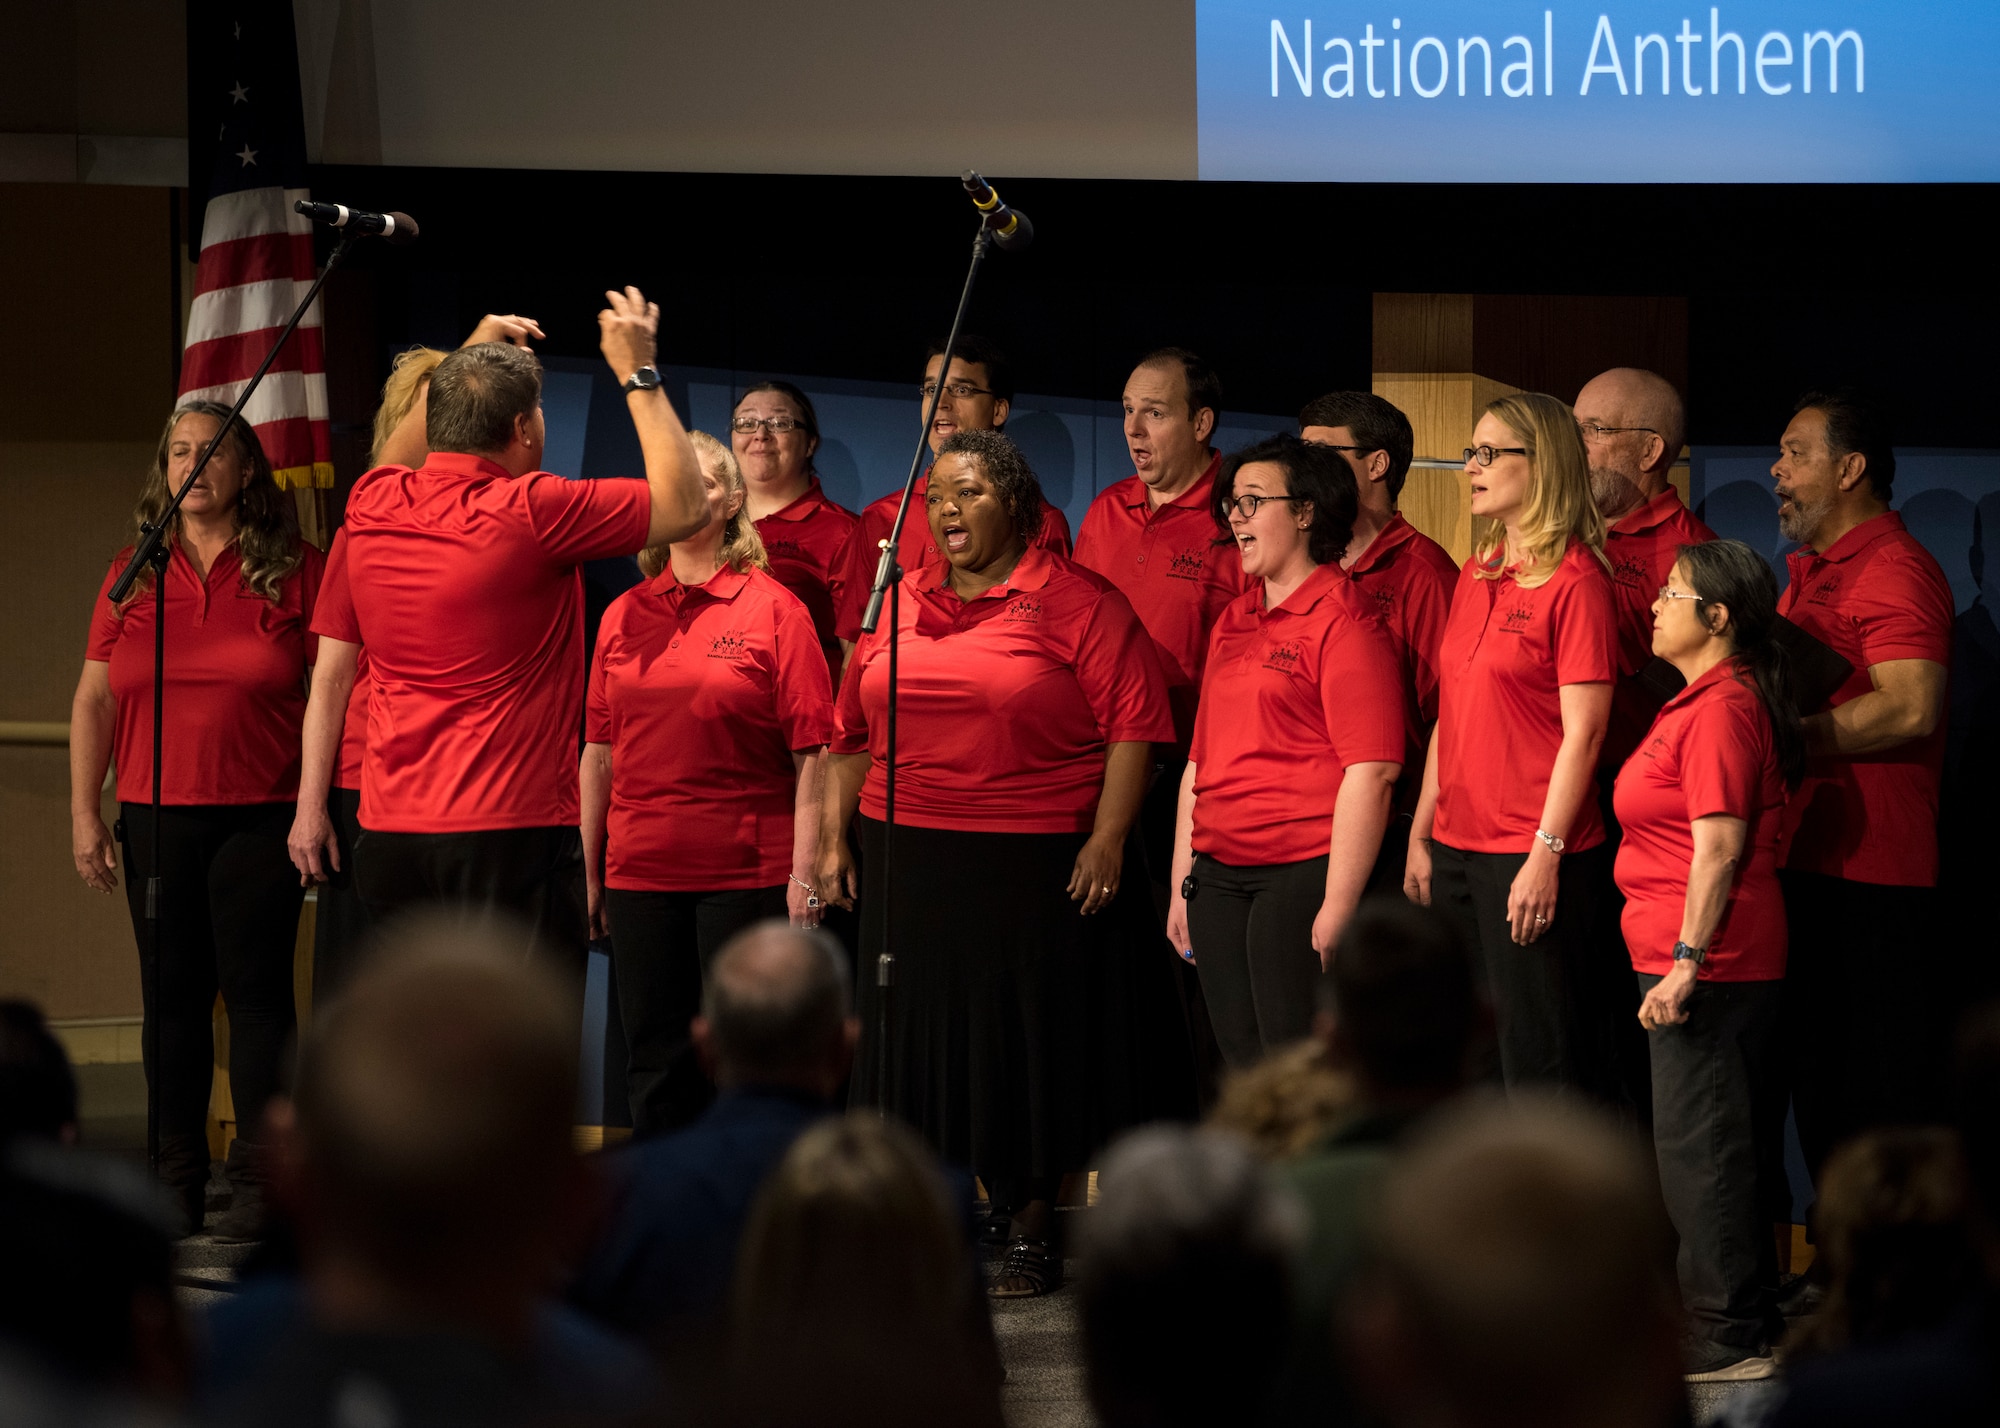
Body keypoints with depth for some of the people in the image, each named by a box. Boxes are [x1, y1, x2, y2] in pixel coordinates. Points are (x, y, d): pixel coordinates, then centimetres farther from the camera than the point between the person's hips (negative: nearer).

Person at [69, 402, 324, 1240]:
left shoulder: (294, 572, 0)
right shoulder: (133, 574, 9)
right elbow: (93, 700, 10)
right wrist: (84, 814, 4)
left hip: (260, 817, -3)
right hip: (157, 817, 3)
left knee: (256, 991, -4)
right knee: (172, 997, 6)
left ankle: (257, 1181, 0)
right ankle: (177, 1180, 12)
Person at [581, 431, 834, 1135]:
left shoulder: (773, 608, -2)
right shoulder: (623, 615, 10)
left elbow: (811, 753, -5)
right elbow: (599, 751, 13)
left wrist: (805, 875, -11)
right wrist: (591, 871, 10)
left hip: (747, 873, -3)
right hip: (639, 871, 4)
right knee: (654, 1059, 7)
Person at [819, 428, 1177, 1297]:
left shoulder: (1076, 604, -4)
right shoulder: (898, 606, 11)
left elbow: (1133, 726, -9)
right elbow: (852, 732, 17)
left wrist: (1107, 840, -16)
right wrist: (835, 837, 11)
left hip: (1036, 865, -4)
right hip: (909, 859, 5)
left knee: (1026, 1044, 2)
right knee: (921, 1040, 8)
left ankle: (1033, 1233, 12)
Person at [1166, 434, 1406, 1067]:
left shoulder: (1342, 622, -8)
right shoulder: (1233, 623, 17)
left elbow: (1370, 773, -15)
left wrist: (1337, 907, -19)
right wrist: (1182, 886, 18)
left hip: (1303, 872, -8)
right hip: (1218, 877, 8)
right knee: (1242, 1068, 7)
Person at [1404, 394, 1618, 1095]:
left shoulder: (1575, 582, -10)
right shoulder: (1476, 577, 14)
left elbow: (1583, 732, -14)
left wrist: (1546, 854, -17)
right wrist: (1421, 836, 14)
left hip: (1532, 852, -8)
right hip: (1458, 847, 8)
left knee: (1536, 1060, -3)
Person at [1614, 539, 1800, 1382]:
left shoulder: (1721, 709, -16)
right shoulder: (1706, 702, 16)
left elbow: (1719, 846, -21)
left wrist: (1686, 961, -22)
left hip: (1710, 965, -11)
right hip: (1709, 963, 11)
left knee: (1697, 1148, -5)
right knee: (1713, 1146, 15)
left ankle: (1728, 1341, 0)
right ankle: (1741, 1324, 22)